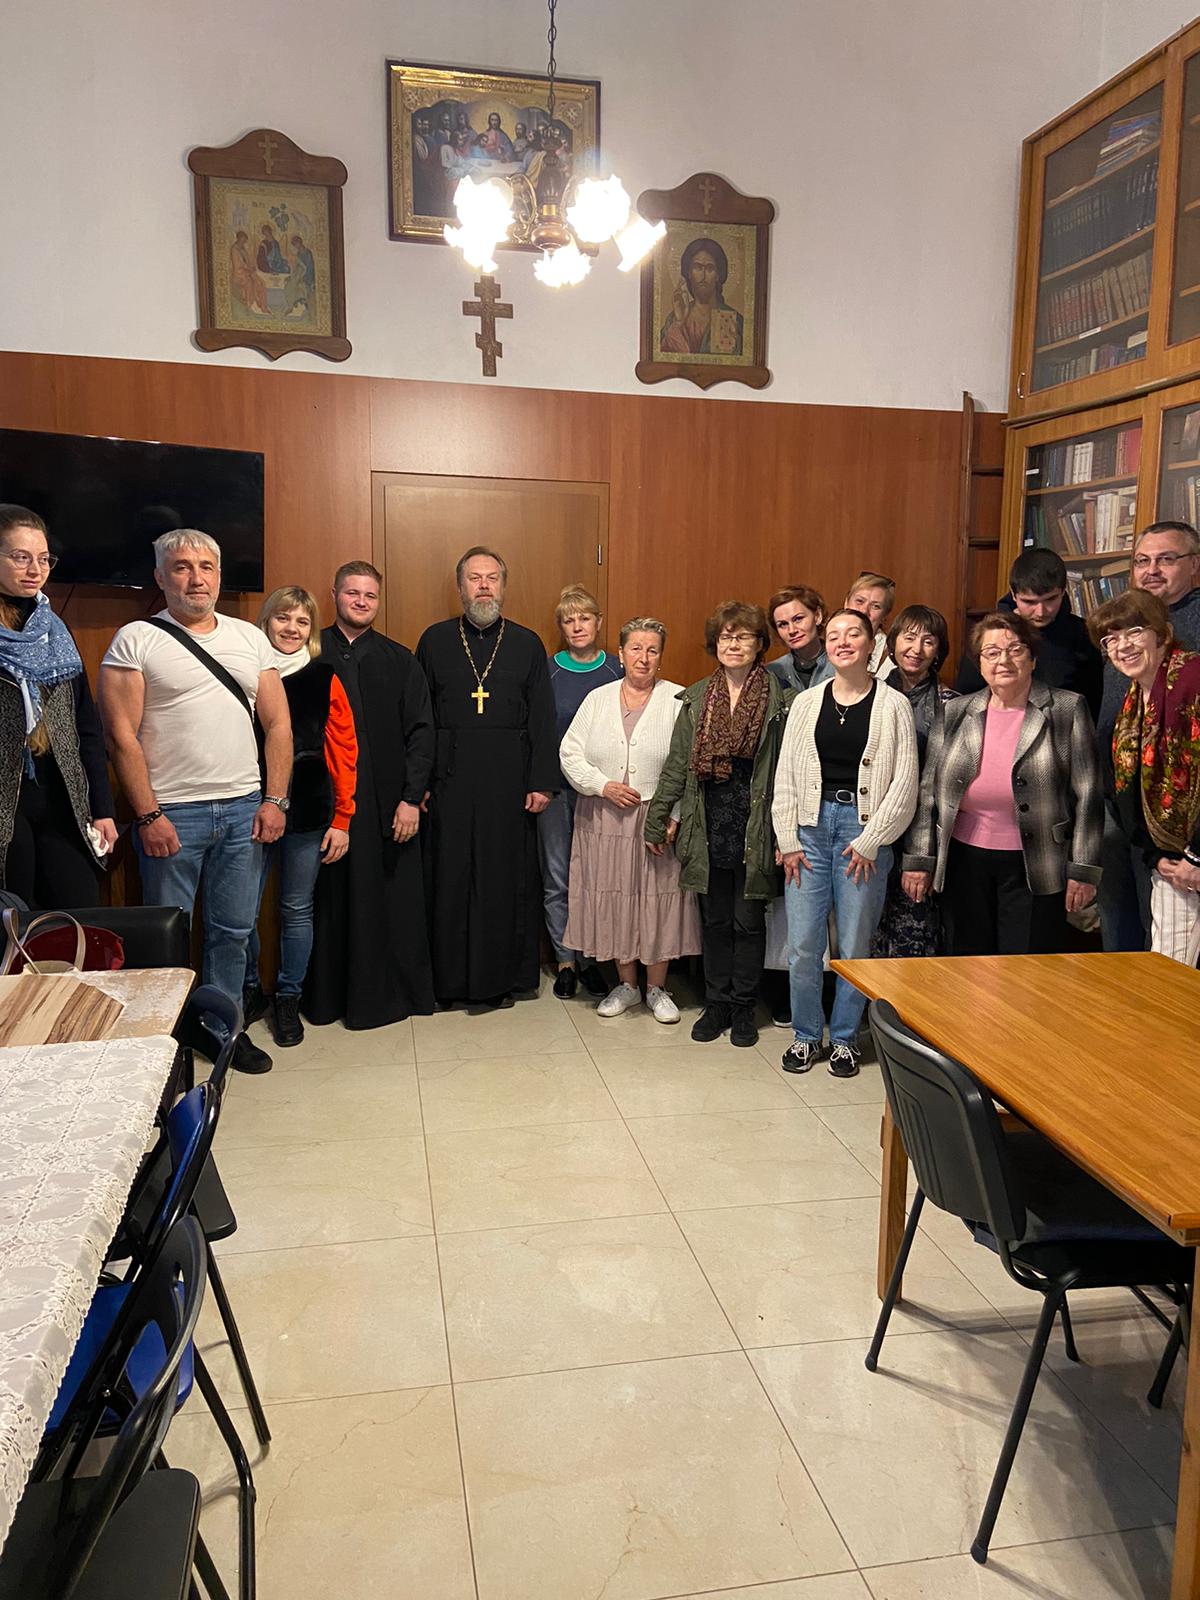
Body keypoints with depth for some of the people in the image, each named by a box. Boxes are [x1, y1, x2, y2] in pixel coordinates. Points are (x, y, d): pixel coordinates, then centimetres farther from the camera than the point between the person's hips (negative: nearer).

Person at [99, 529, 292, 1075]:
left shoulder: (250, 637, 10)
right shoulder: (135, 640, -2)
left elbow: (278, 724, 9)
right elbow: (121, 734, -7)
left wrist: (275, 800, 1)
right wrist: (147, 815, -11)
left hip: (244, 809, 3)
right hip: (171, 814, -3)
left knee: (233, 930, 11)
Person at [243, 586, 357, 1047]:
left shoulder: (324, 680, 2)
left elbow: (343, 752, 1)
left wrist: (341, 819, -2)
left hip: (307, 814, 0)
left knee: (297, 909, 8)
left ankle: (288, 999, 24)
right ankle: (249, 991, 24)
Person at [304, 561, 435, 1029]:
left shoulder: (399, 661, 7)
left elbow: (420, 732, 3)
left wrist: (412, 798, -6)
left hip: (386, 804, 1)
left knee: (392, 901, 4)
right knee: (328, 900, 7)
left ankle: (393, 993, 19)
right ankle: (325, 997, 21)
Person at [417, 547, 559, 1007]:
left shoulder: (527, 644, 7)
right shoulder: (434, 641, 7)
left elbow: (542, 720, 4)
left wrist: (542, 781, -4)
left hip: (509, 779, 0)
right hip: (450, 777, 0)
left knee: (507, 874, 4)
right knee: (450, 874, 3)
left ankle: (503, 976, 16)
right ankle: (449, 976, 16)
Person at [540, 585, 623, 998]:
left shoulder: (618, 669, 3)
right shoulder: (546, 670, 2)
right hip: (556, 786, 0)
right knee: (557, 879, 5)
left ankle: (591, 957, 18)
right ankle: (565, 960, 16)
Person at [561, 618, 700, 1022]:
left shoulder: (678, 701, -2)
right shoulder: (598, 699, 8)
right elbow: (570, 753, 5)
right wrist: (604, 786, -10)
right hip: (605, 820, 3)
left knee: (658, 900, 3)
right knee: (614, 899, 8)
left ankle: (656, 988, 20)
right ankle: (626, 984, 25)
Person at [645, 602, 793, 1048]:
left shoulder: (780, 700, -3)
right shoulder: (696, 699, 7)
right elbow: (676, 764, 10)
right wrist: (658, 819, 9)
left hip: (755, 830, -3)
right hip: (709, 828, 3)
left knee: (749, 921, 7)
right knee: (714, 920, 11)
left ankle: (743, 1009, 20)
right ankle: (716, 1003, 24)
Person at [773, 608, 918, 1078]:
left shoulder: (892, 705, -1)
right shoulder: (807, 702, 7)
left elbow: (904, 782, -3)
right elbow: (786, 775, 8)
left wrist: (869, 841, -6)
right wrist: (788, 840, 1)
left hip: (863, 829, -2)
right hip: (812, 826, 2)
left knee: (854, 946, 5)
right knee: (803, 945, 2)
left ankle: (844, 1038, 23)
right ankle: (806, 1035, 20)